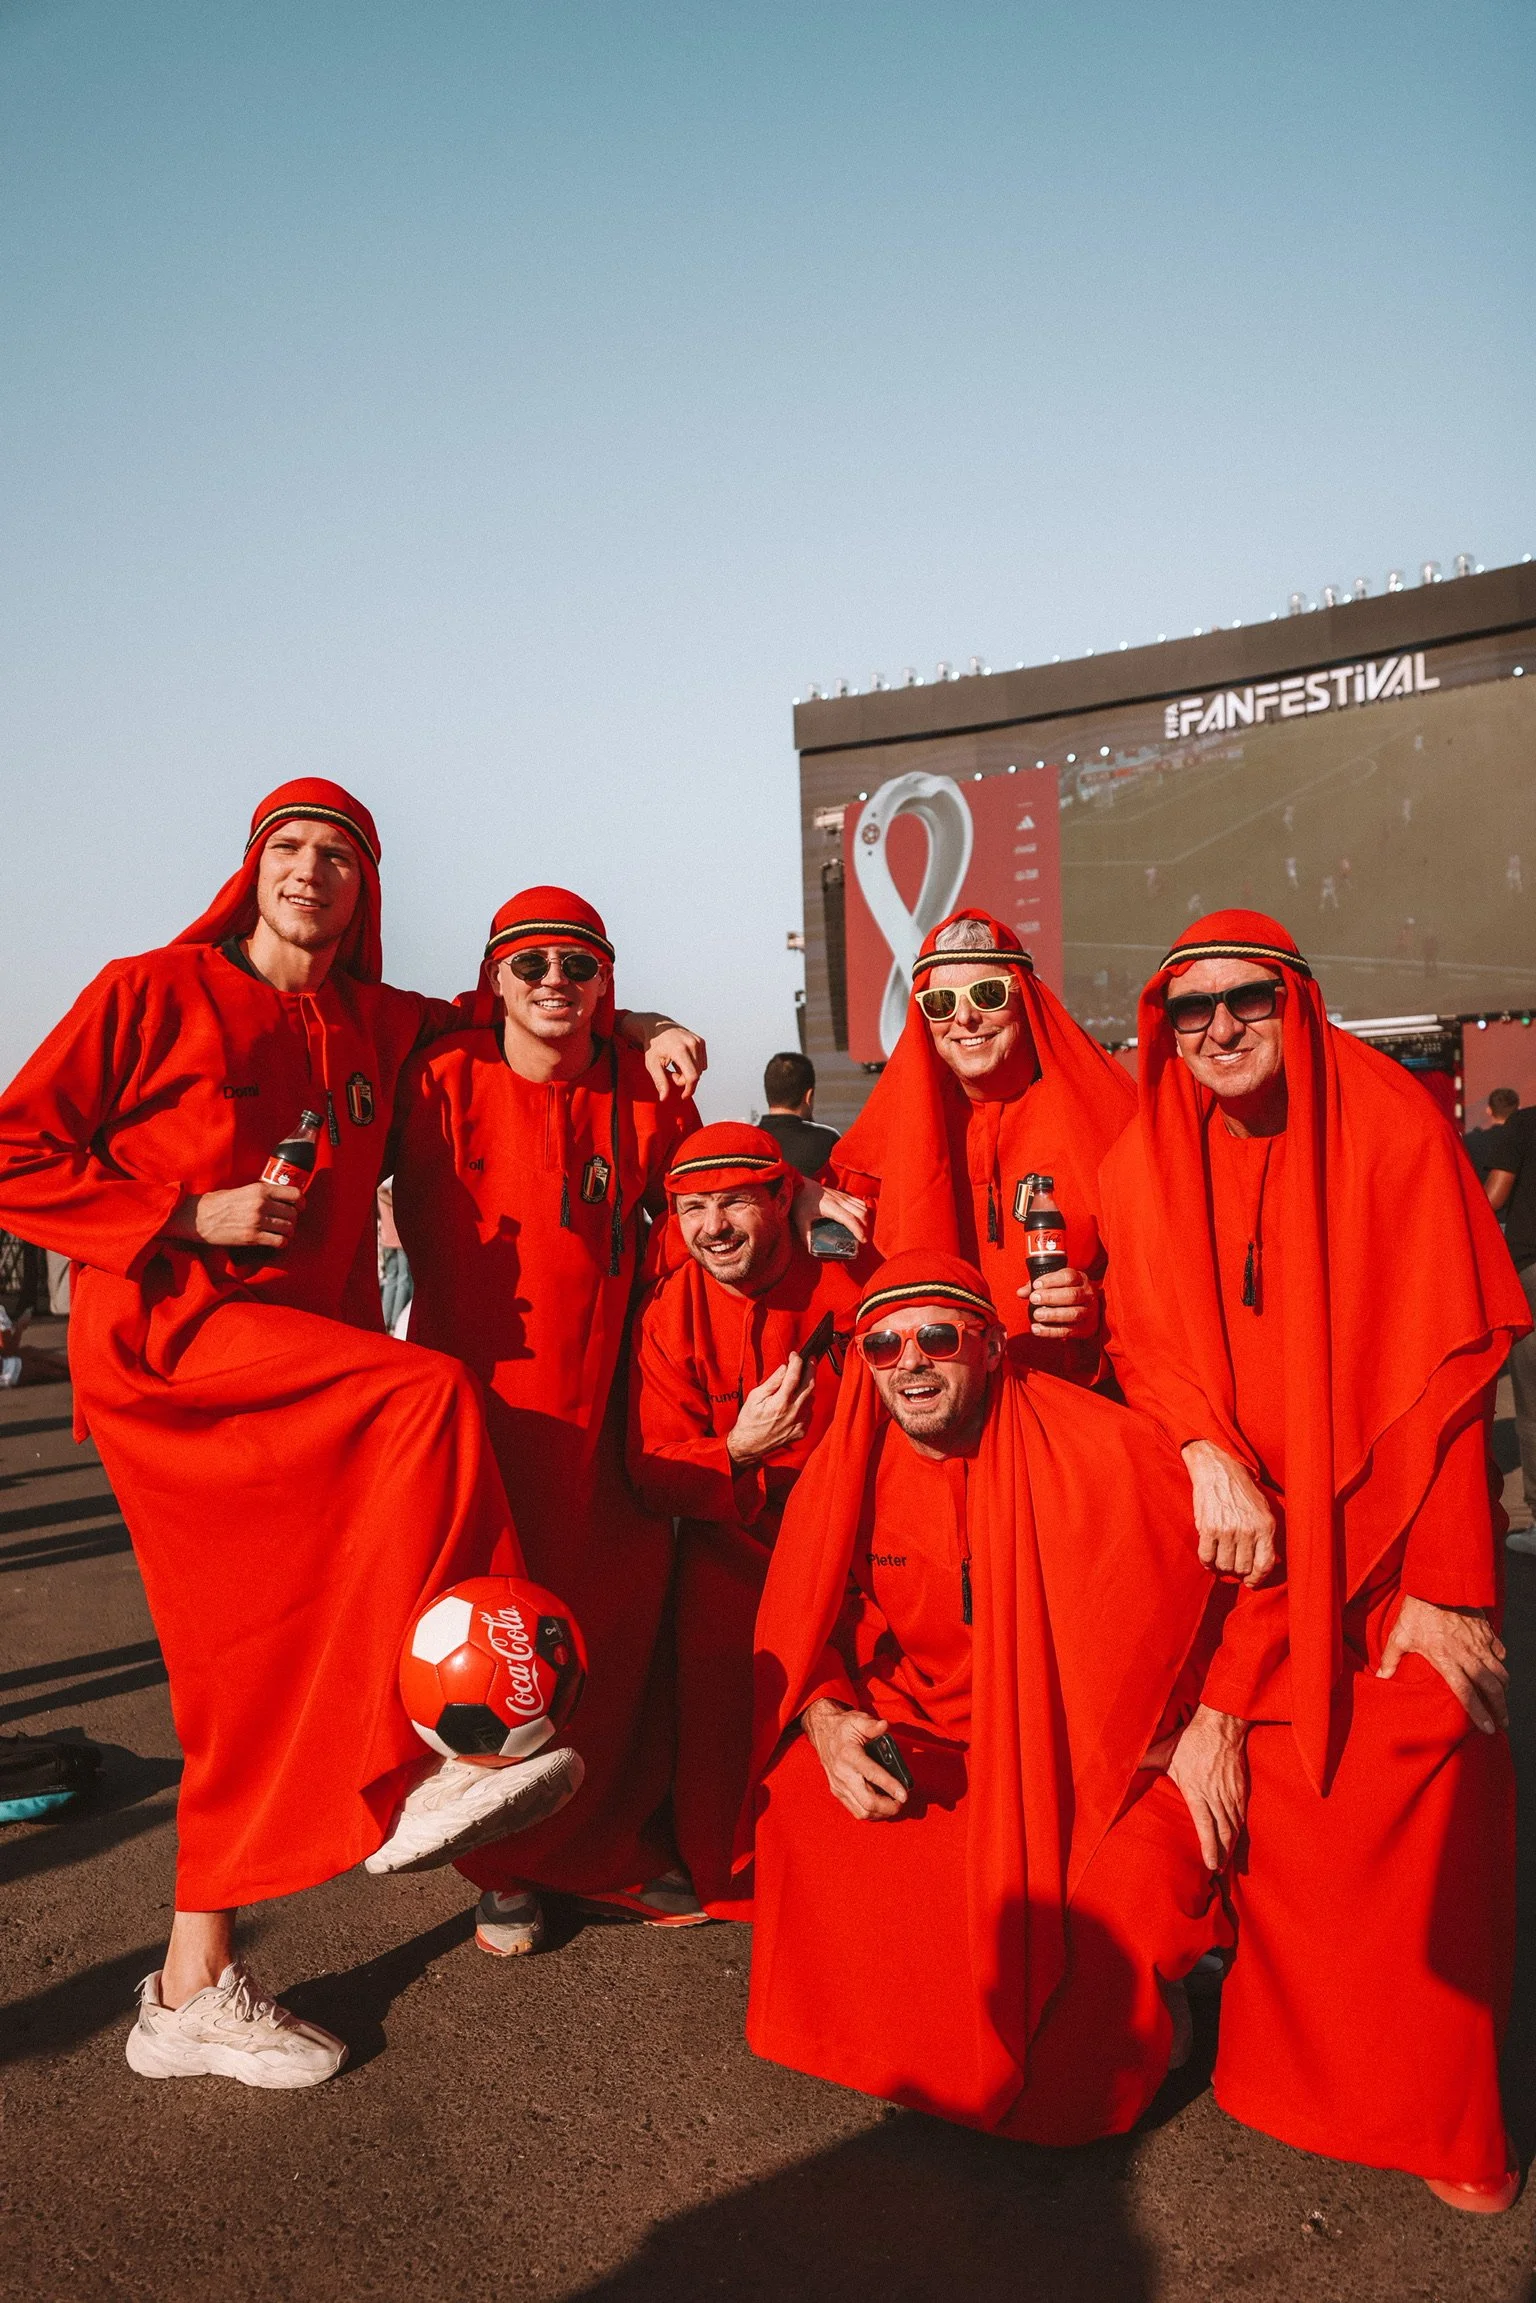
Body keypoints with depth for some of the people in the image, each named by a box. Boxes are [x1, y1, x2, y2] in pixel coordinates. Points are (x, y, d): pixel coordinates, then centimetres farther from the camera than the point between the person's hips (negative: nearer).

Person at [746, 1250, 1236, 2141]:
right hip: (922, 1746, 4)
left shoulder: (1096, 1447, -14)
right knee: (802, 1810, -20)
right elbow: (798, 1627, 5)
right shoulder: (845, 1471, -2)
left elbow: (1197, 1575, -9)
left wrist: (1190, 1730, -18)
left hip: (1088, 1750, -3)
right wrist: (825, 1718, -15)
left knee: (1141, 1874, -30)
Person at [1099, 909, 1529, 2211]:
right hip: (1244, 1533, 2)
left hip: (1393, 1528, -2)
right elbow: (1148, 1348, 3)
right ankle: (1292, 2067, 23)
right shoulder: (1146, 1166, 2)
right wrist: (1209, 1457, -18)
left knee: (1418, 1804, -4)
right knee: (1271, 1812, -1)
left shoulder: (1393, 1127, -8)